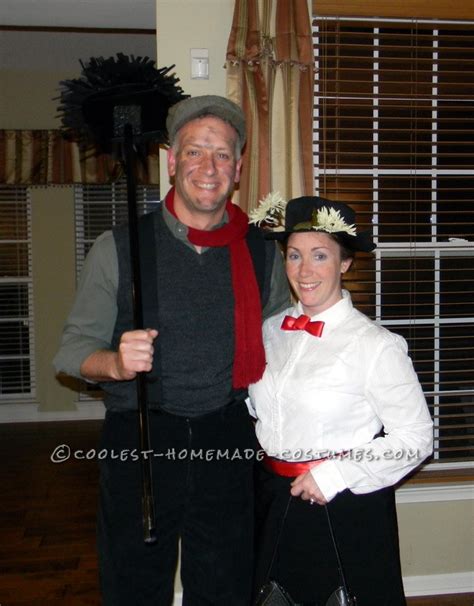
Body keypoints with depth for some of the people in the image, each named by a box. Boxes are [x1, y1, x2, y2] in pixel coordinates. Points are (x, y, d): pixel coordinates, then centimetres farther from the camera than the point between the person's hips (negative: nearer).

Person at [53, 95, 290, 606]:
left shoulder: (262, 252, 3)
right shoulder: (118, 247, -3)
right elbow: (74, 346, -2)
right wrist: (116, 363, -23)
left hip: (226, 446, 2)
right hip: (137, 443, -1)